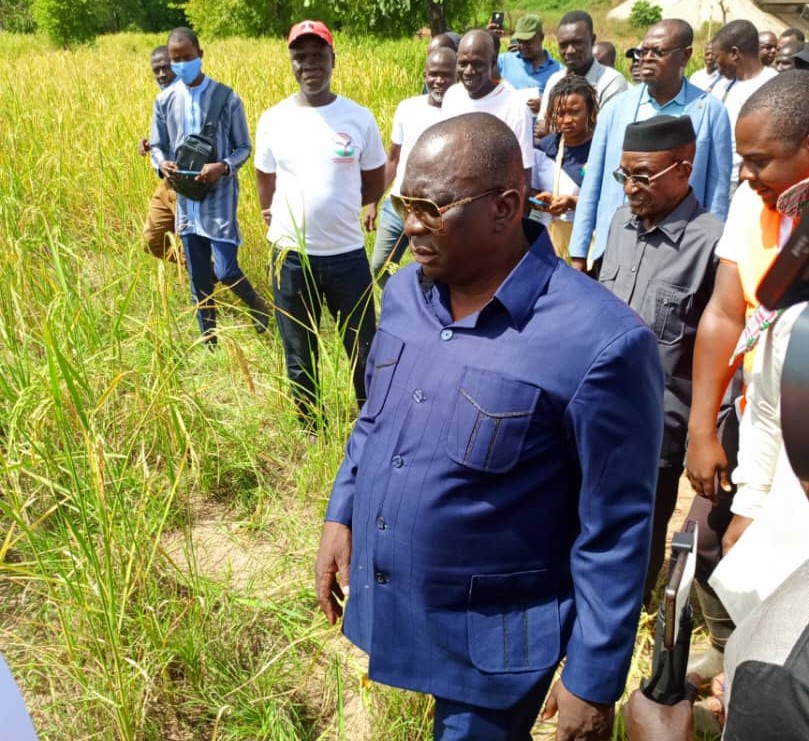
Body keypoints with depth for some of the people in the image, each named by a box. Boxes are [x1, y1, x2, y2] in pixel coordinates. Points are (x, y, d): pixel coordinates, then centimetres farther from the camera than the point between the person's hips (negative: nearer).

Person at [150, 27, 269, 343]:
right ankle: (209, 340, 24)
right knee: (198, 278, 9)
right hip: (186, 199, 4)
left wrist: (223, 167, -20)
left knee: (226, 270, -11)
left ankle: (256, 304, 23)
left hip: (220, 196, -3)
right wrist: (162, 164, -12)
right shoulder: (165, 101, 5)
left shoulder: (227, 98, -4)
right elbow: (157, 146, 12)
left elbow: (243, 147, 0)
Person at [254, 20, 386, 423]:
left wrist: (334, 205, -1)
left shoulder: (359, 118, -3)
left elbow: (374, 186, 6)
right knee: (300, 357, 14)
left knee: (364, 351, 10)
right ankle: (310, 432, 33)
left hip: (347, 254, -1)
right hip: (291, 257, 1)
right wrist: (284, 220, 4)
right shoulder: (273, 119, 0)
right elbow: (265, 183, 12)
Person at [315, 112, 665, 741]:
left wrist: (594, 681, -12)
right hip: (384, 602, 6)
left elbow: (614, 533, -18)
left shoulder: (598, 344, -26)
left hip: (491, 637, -6)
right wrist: (340, 515, 5)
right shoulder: (404, 292, -4)